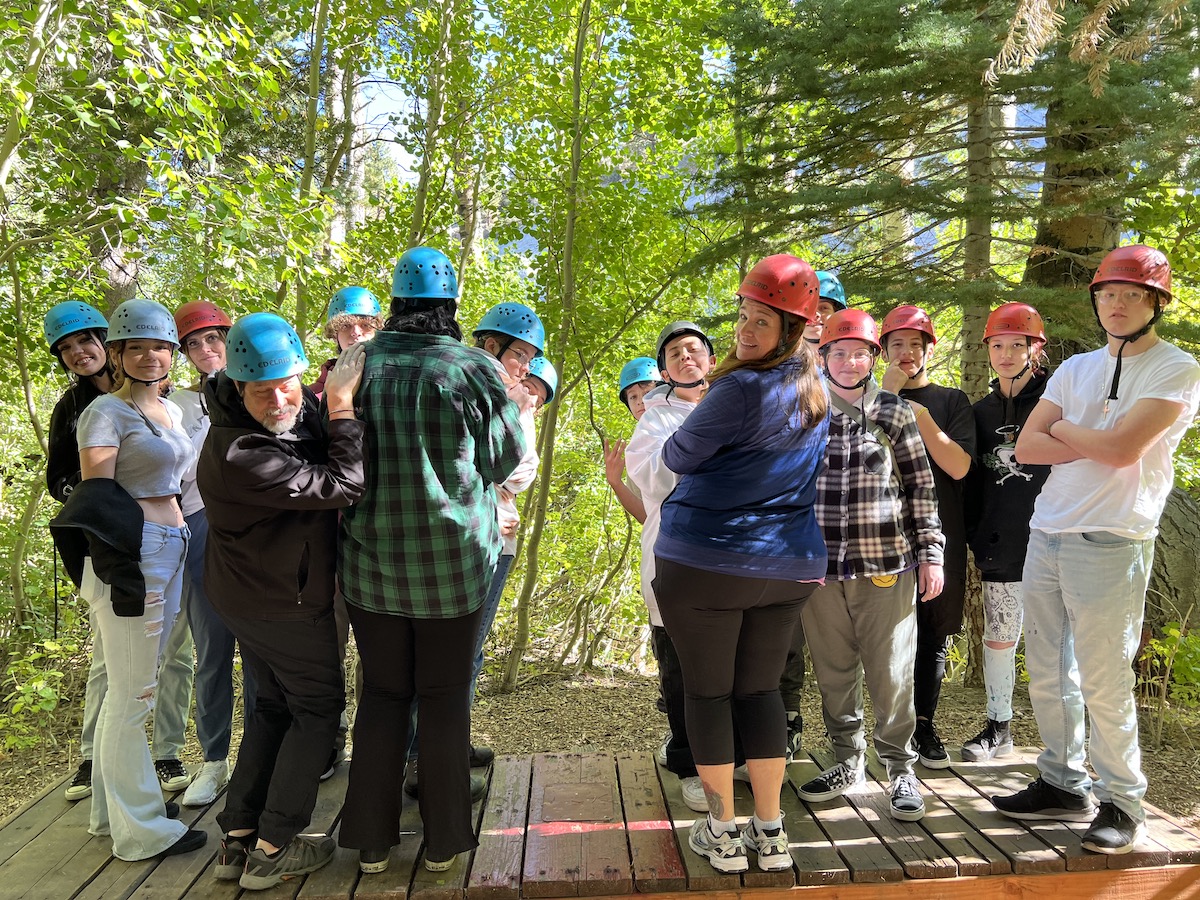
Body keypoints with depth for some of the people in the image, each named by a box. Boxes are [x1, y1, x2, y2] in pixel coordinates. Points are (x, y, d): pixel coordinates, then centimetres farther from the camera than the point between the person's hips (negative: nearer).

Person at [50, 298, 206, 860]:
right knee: (132, 695, 0)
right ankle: (141, 830, 12)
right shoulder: (106, 411, -8)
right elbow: (94, 497, -13)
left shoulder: (171, 411, 15)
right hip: (130, 557, -8)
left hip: (168, 553, 8)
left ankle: (114, 807, 31)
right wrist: (122, 569, -21)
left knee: (131, 689, 17)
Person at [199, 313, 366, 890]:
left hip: (245, 595, 10)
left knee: (274, 704, 21)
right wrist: (342, 404, -25)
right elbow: (342, 486, -31)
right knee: (318, 709, 8)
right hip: (285, 605, -10)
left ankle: (238, 837, 29)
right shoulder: (242, 458, -31)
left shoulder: (296, 408, -5)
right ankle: (273, 848, 16)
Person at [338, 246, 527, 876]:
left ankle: (371, 842, 26)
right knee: (445, 697, 12)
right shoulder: (475, 369, -10)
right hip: (455, 562, -2)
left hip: (372, 561, 2)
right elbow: (504, 457, 1)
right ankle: (442, 843, 24)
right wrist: (518, 409, 19)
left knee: (381, 694, 16)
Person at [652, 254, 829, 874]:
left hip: (706, 561, -7)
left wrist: (674, 441, 12)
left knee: (708, 692, 8)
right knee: (761, 690, 16)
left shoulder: (741, 389, -17)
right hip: (789, 566, 7)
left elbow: (677, 457, -7)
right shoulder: (814, 389, 9)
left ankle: (721, 832, 19)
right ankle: (770, 833, 22)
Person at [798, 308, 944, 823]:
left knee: (891, 674, 2)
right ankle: (847, 761, 27)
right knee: (834, 673, 10)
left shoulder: (895, 413, 5)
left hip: (886, 567, -2)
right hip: (820, 567, 2)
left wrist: (930, 551, 1)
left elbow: (921, 487, 6)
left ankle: (900, 768, 19)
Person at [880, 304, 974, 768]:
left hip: (939, 535, 1)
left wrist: (919, 414, -11)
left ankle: (925, 726, 20)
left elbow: (959, 466, -5)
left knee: (933, 636, 7)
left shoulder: (952, 401, 9)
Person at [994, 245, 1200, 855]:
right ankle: (1064, 786, 25)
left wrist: (1062, 428, 0)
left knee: (1104, 683, -2)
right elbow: (1027, 447, 6)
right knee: (1047, 674, 11)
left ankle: (1122, 802, 15)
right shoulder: (1076, 369, 16)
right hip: (1045, 535, 6)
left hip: (1111, 543, -6)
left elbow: (1124, 447, -16)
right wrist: (1096, 443, -8)